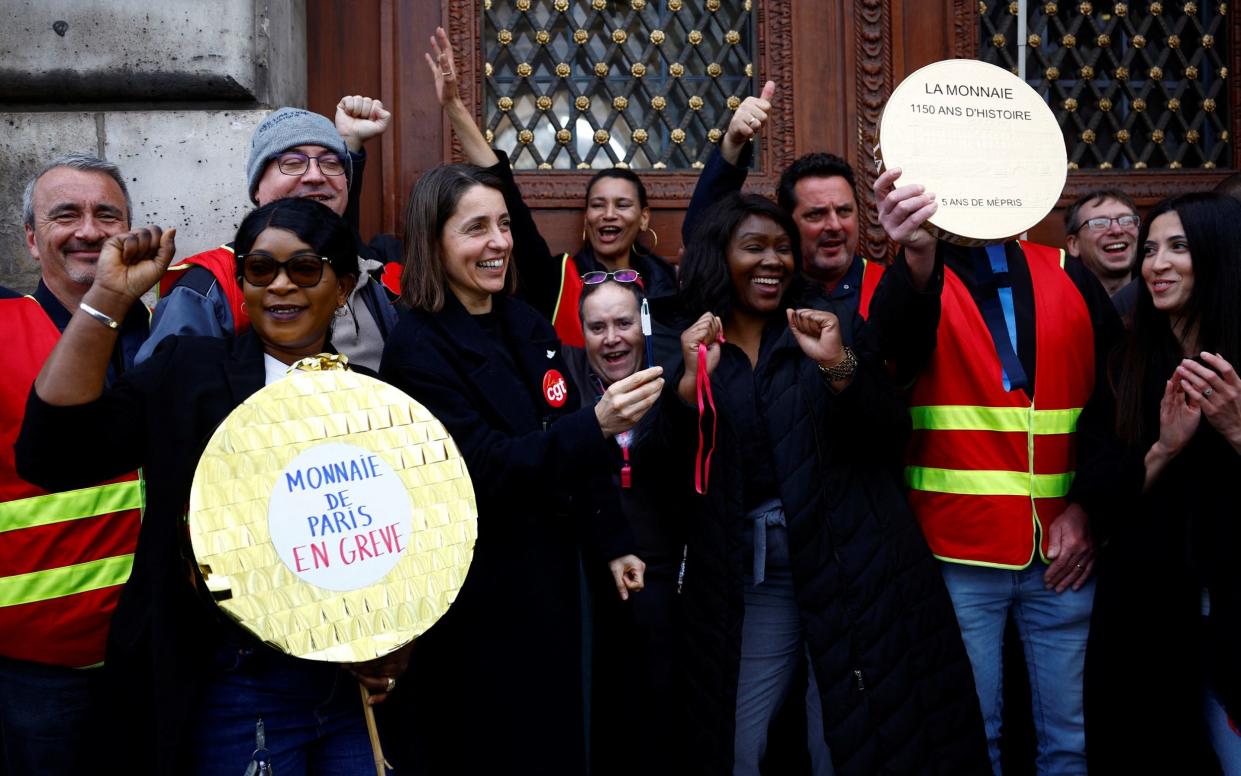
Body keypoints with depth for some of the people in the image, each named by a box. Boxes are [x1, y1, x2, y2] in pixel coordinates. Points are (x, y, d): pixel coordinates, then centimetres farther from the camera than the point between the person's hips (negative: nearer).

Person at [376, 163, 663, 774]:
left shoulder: (528, 326, 6)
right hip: (473, 595, -7)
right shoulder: (418, 347, -16)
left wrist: (613, 545, 12)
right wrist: (597, 425, -35)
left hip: (548, 580, 7)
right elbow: (487, 467, -24)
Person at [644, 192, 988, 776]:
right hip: (747, 580, 1)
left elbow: (890, 438, -6)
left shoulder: (824, 330, 3)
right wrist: (690, 383, -18)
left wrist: (839, 367, -22)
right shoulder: (687, 350, 4)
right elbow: (665, 475, -5)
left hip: (848, 568, -1)